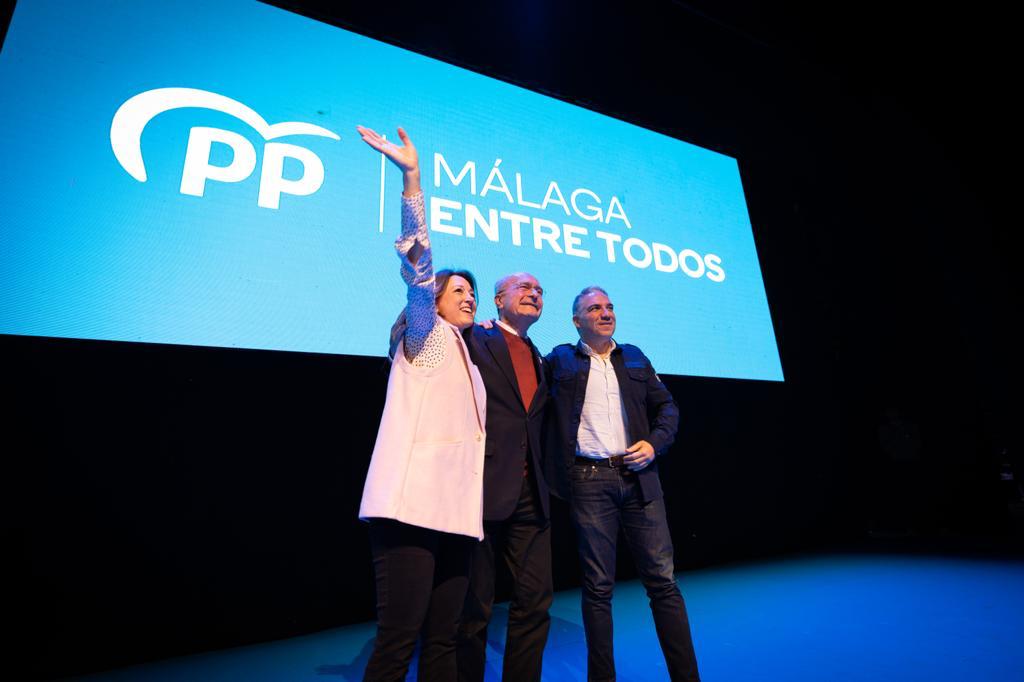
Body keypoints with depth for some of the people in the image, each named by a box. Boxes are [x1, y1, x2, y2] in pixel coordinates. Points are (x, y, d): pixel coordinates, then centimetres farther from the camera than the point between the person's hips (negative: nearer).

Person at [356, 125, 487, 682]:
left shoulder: (467, 357, 25)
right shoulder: (424, 336, 5)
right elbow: (418, 266, -10)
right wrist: (411, 177, -18)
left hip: (457, 508, 7)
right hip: (412, 502, -6)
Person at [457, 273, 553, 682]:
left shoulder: (539, 360, 18)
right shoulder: (474, 340, -1)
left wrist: (543, 481, 9)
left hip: (530, 494, 6)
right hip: (485, 488, -6)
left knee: (535, 601, 12)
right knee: (475, 606, 8)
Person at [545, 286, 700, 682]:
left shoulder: (635, 358, 15)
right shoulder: (560, 360, 7)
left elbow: (666, 406, 16)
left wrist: (655, 442, -1)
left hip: (638, 477, 3)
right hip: (589, 481, -2)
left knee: (662, 579, 7)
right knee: (598, 586, 6)